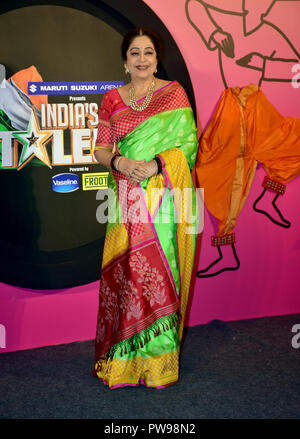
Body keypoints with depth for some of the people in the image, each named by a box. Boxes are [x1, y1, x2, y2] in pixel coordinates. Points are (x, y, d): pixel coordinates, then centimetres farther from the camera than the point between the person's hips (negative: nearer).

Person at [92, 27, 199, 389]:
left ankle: (159, 357, 11)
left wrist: (155, 164, -17)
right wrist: (119, 161, -13)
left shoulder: (174, 92, 4)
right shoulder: (112, 99, 11)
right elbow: (100, 148, 9)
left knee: (160, 271, -2)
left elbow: (188, 142, -3)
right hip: (127, 199, 2)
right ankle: (125, 357, 12)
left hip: (164, 197, -2)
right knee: (125, 271, 0)